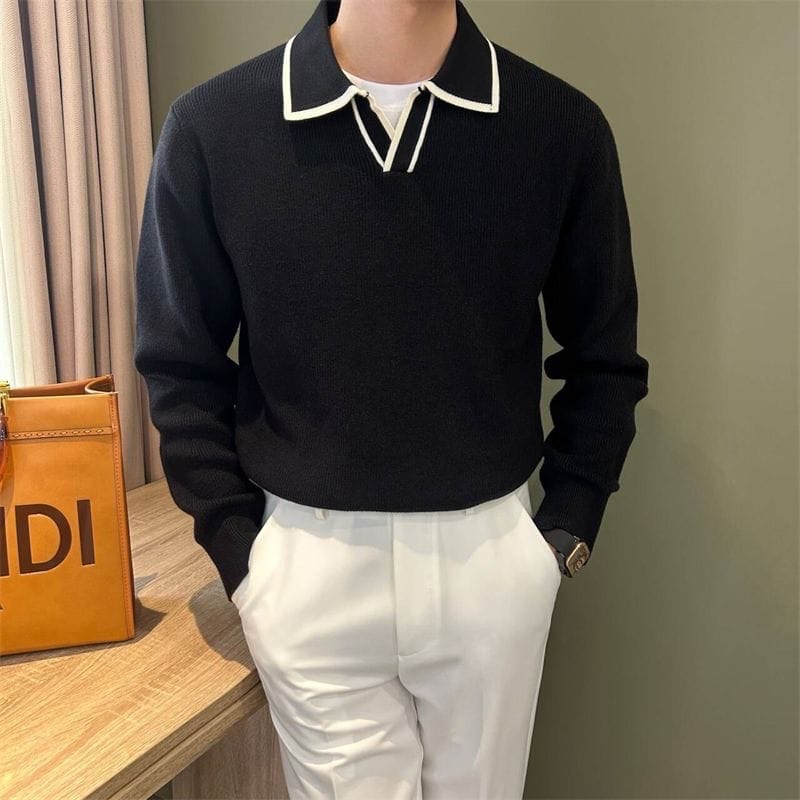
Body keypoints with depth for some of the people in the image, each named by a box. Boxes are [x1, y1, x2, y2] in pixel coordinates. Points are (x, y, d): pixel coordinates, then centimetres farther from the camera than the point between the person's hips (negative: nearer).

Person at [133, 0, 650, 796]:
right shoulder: (211, 127, -6)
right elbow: (180, 366, 1)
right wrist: (238, 552, -3)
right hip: (306, 564, -1)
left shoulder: (561, 127, -4)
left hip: (493, 558, 2)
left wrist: (567, 528, 1)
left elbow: (605, 362, 5)